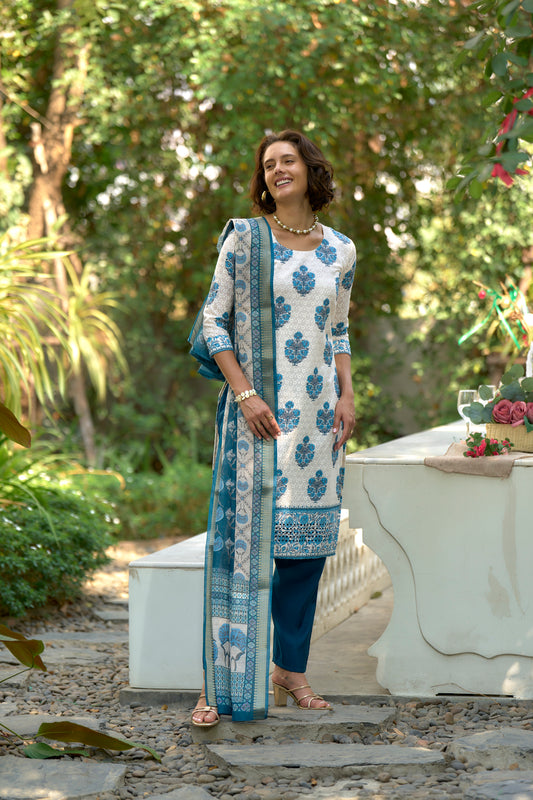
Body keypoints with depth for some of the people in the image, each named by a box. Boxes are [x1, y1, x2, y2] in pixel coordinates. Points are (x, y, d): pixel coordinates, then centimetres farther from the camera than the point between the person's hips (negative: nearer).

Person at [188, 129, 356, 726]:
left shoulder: (341, 251, 11)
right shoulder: (244, 238, 0)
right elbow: (213, 321, -2)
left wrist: (347, 396, 4)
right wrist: (244, 394, -12)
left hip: (318, 413, 4)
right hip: (257, 410, -4)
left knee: (308, 540, 6)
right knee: (242, 537, -6)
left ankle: (290, 667, 18)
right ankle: (219, 682, -1)